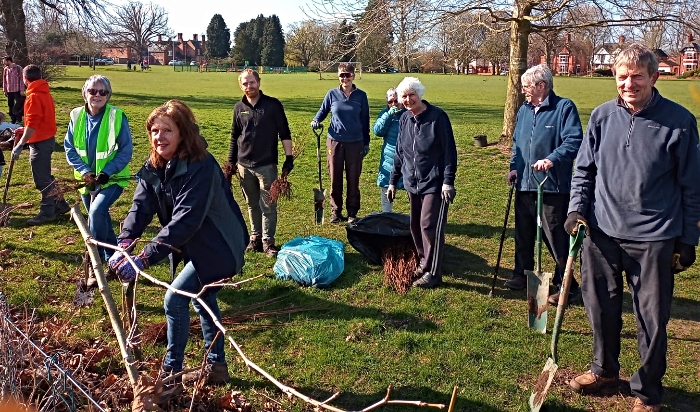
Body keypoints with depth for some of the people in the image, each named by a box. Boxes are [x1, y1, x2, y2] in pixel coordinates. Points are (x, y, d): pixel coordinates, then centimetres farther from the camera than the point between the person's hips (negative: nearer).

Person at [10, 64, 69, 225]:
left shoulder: (34, 97, -18)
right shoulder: (45, 93, 10)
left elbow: (32, 125, -23)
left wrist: (20, 144, -22)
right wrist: (24, 130, 22)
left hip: (40, 142, -9)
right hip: (48, 138, 9)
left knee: (41, 179, -1)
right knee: (45, 176, 19)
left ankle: (47, 213, 7)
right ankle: (60, 205, 25)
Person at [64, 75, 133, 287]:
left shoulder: (117, 117, -14)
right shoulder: (76, 116, -2)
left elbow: (126, 151, -12)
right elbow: (69, 148, 3)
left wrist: (106, 172, -21)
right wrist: (84, 170, -12)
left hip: (112, 179, -5)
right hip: (87, 179, 5)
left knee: (96, 213, -24)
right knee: (101, 219, 15)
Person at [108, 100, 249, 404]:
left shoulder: (200, 167, -30)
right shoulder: (154, 167, -4)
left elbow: (184, 222, -36)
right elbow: (140, 206, -13)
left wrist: (143, 259, -41)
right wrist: (123, 245, -30)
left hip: (218, 248, -9)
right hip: (195, 246, 9)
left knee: (175, 300, -11)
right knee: (203, 299, 19)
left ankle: (170, 376, 7)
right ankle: (216, 366, 38)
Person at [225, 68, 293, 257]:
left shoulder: (273, 105, -4)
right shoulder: (239, 108, 7)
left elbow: (284, 133, -2)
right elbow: (234, 137, 15)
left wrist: (289, 157, -7)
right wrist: (230, 163, 13)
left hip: (267, 165, -4)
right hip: (244, 165, 4)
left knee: (268, 205, -1)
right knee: (252, 205, 12)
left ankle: (268, 241, 7)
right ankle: (255, 238, 23)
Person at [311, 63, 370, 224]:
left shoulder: (361, 95, 0)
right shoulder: (332, 94, 0)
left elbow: (365, 120, 6)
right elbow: (323, 111, 12)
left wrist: (366, 143, 7)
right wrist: (316, 120, -10)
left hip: (355, 143, 0)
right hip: (335, 141, 1)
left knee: (353, 179, 5)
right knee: (335, 179, 6)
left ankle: (352, 212, 16)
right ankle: (336, 211, 18)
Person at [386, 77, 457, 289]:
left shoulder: (437, 116, -12)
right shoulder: (404, 119, 7)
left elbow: (449, 150, -12)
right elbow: (399, 152, 14)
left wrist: (448, 181, -17)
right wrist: (393, 181, 15)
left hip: (434, 183, -6)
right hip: (413, 183, 7)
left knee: (429, 226, -8)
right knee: (415, 226, 12)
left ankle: (433, 273, 1)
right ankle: (424, 264, 28)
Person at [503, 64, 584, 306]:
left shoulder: (564, 108, -8)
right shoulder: (524, 110, 14)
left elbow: (573, 141, -17)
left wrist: (552, 160, -31)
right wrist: (514, 166, 8)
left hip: (553, 188, -7)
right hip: (525, 186, 7)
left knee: (557, 239, -1)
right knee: (523, 235, 17)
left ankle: (566, 286, 12)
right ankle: (522, 275, 33)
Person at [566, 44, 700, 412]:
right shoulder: (602, 116, 2)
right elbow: (584, 168, 11)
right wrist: (577, 208, -2)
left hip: (653, 239, -3)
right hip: (602, 232, 3)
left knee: (652, 319, 7)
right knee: (601, 308, 16)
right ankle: (605, 369, 39)